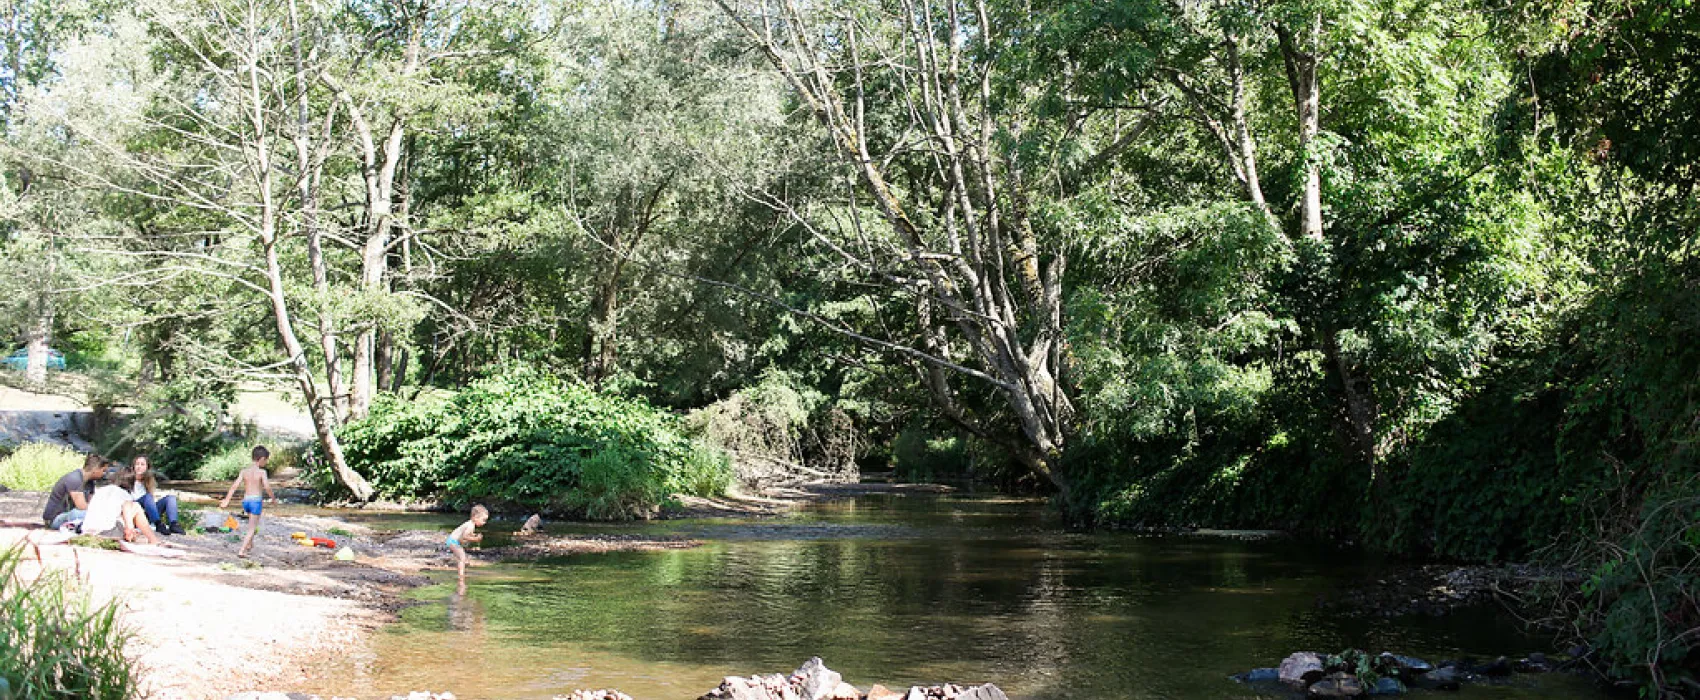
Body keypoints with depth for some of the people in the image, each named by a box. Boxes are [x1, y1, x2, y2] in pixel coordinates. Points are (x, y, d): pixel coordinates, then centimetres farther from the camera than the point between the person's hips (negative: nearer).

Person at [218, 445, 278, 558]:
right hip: (256, 500, -6)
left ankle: (249, 544, 38)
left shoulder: (244, 471, 5)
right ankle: (242, 551, -10)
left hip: (245, 500, 6)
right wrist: (274, 498, -3)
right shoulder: (262, 472, -9)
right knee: (252, 528, -1)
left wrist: (226, 500, 0)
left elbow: (234, 485, 0)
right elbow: (267, 487, -18)